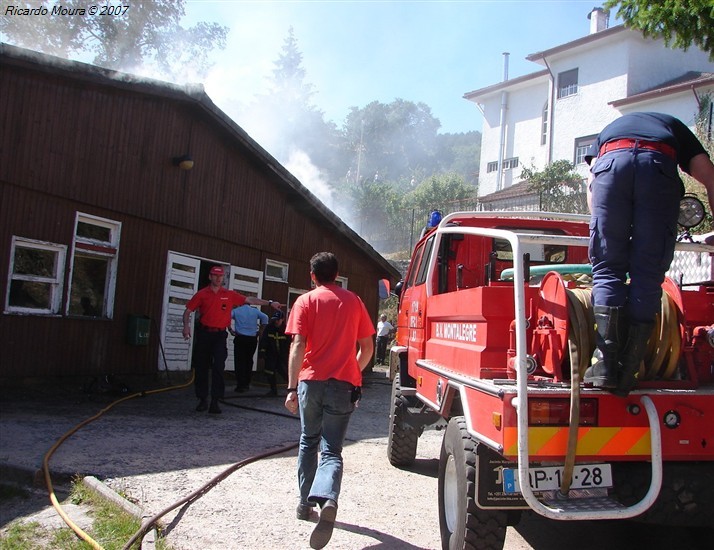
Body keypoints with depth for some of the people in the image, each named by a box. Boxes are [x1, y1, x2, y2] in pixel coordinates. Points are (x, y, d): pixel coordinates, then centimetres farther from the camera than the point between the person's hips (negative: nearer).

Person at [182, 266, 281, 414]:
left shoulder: (230, 295, 6)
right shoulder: (202, 294, 4)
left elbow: (249, 299, 6)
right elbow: (188, 311, 5)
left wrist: (269, 303, 0)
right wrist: (186, 325, -12)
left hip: (220, 335, 0)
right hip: (203, 334, 0)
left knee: (218, 368, -9)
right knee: (201, 368, 5)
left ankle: (215, 402, -7)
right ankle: (202, 400, 18)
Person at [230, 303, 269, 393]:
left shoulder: (236, 311, 3)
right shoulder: (255, 311, 7)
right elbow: (265, 317, -2)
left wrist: (230, 329, -4)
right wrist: (260, 331, 4)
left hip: (240, 338, -2)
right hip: (252, 339, 2)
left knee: (240, 362, 0)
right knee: (249, 361, 12)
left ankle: (240, 385, -4)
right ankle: (247, 384, 15)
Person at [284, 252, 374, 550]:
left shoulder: (306, 301, 0)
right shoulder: (354, 301, 8)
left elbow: (298, 346, -9)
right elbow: (367, 347, 9)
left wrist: (292, 387, -10)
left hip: (311, 381, 0)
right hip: (344, 385, 1)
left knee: (308, 443, 19)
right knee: (332, 450, 0)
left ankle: (306, 502, 27)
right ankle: (327, 500, -25)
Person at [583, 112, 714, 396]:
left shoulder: (609, 129, 41)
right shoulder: (674, 127, 39)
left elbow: (592, 183, 24)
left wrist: (603, 231, 29)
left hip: (609, 162, 1)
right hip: (659, 165, 0)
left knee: (607, 269, 4)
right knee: (648, 276, 2)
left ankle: (606, 362, -8)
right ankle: (627, 372, -3)